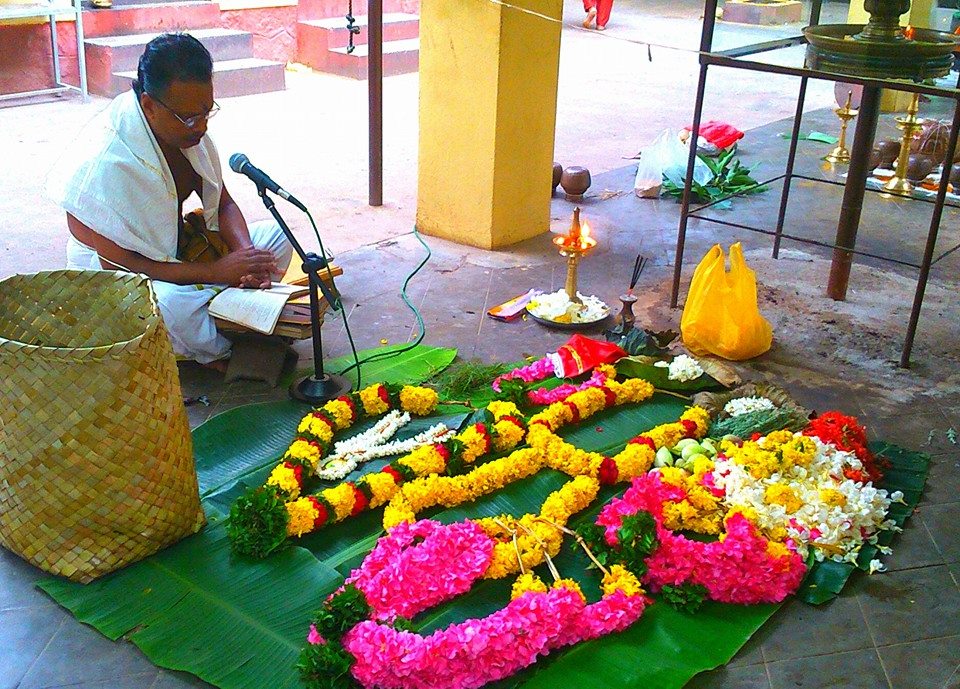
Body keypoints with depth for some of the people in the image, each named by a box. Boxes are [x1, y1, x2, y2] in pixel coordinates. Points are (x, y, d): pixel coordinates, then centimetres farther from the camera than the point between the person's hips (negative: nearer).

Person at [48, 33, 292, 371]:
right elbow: (118, 264, -27)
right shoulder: (108, 163, -29)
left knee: (274, 236, -3)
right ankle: (226, 351, -8)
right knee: (170, 301, -39)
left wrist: (246, 254, -18)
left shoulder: (191, 129, -7)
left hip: (177, 248, 8)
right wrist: (215, 271, -29)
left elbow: (224, 205, 3)